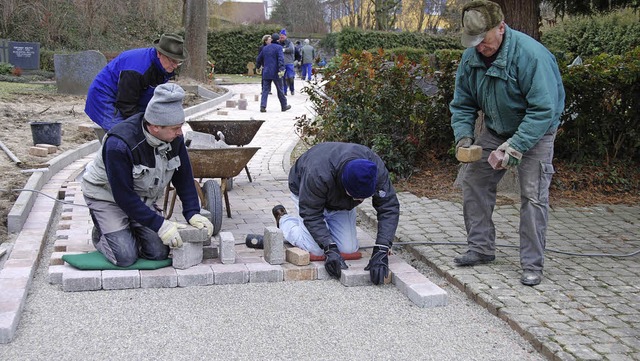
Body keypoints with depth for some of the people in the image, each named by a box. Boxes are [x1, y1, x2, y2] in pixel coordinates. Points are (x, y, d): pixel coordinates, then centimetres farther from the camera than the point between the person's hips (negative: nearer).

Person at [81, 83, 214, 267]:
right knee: (126, 257, -18)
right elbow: (124, 196, -31)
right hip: (108, 195, -5)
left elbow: (183, 176, -4)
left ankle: (126, 229, 21)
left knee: (159, 252, -8)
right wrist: (159, 225, -32)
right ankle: (101, 234, 15)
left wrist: (193, 213, -16)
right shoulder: (119, 144, -35)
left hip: (142, 198, 6)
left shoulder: (174, 137, -16)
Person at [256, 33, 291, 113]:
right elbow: (281, 59, -18)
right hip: (276, 73, -4)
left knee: (265, 90, 3)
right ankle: (284, 106, 16)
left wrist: (258, 67, 38)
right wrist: (281, 69, -24)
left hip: (266, 73, 4)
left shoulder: (265, 48, 12)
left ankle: (263, 106, -10)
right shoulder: (278, 47, -5)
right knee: (280, 90, 6)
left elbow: (258, 59, 21)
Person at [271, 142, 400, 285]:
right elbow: (311, 214, -33)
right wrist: (330, 249, -41)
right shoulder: (318, 173, -45)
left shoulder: (376, 168, -36)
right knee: (316, 249, -17)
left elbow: (389, 208, -33)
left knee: (349, 248, -10)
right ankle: (284, 219, 10)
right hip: (305, 192, -4)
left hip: (341, 203, 4)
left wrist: (381, 252, -42)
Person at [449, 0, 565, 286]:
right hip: (495, 131, 6)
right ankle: (481, 249, 17)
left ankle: (532, 266, -2)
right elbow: (462, 103, 0)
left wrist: (515, 147, -36)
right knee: (473, 182, 3)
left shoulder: (530, 54, -30)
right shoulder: (471, 56, -9)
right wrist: (463, 136, -18)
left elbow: (543, 110, -32)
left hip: (535, 133, -6)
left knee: (533, 195, -11)